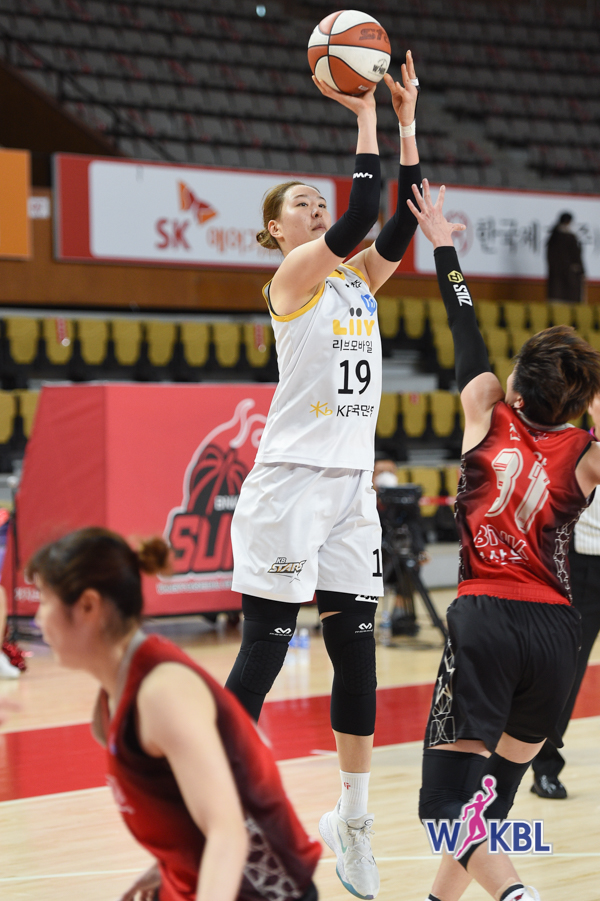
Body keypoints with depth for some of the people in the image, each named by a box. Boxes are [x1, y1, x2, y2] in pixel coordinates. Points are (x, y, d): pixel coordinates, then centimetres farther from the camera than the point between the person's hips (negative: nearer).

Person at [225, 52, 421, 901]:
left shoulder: (359, 277, 15)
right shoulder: (292, 276, -6)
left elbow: (401, 223, 2)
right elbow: (360, 217, -19)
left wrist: (407, 120, 2)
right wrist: (365, 114, -13)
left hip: (350, 484, 7)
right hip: (290, 481, -7)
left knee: (356, 650, 6)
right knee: (263, 653, -5)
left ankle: (352, 821, 15)